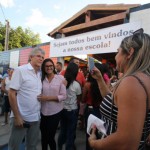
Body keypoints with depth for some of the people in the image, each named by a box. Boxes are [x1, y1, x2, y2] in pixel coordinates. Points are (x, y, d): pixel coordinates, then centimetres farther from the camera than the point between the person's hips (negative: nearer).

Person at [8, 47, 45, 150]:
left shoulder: (40, 74, 6)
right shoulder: (20, 70, -11)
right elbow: (12, 94, -14)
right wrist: (17, 116, -16)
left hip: (36, 117, 6)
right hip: (21, 117, -5)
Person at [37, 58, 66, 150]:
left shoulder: (60, 78, -8)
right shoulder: (41, 78, 0)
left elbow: (63, 96, -12)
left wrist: (48, 98, -19)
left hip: (55, 111, -3)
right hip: (43, 111, 3)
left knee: (50, 136, 9)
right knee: (43, 136, 18)